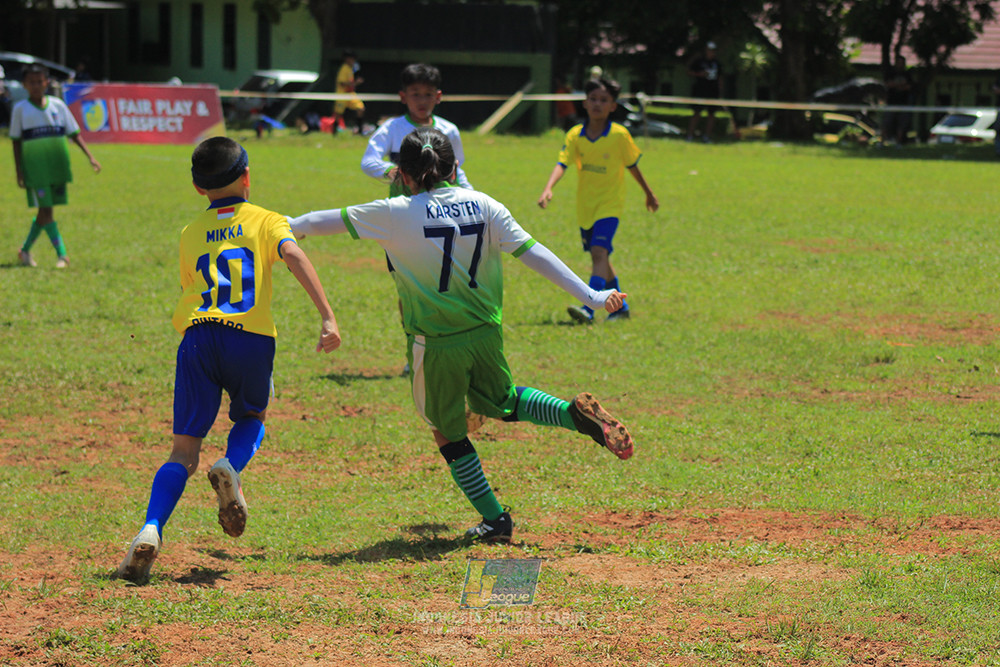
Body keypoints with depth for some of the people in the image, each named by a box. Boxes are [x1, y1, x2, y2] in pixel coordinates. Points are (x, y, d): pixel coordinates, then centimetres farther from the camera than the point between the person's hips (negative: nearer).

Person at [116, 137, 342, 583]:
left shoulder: (190, 234, 22)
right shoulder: (266, 221, 13)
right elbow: (294, 257, -6)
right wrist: (328, 316, -15)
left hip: (198, 334, 1)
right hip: (252, 337, -1)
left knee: (184, 450, 3)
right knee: (251, 418, 26)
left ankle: (151, 529, -19)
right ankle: (231, 467, -7)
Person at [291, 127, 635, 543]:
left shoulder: (396, 214, -9)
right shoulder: (483, 206, -1)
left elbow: (328, 221, 2)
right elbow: (533, 253, -4)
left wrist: (286, 227, 20)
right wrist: (590, 296, -2)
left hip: (436, 344, -4)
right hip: (486, 333, 4)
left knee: (447, 432, 14)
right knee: (500, 403, 27)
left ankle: (495, 519, 13)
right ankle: (575, 413, 3)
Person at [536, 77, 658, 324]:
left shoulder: (620, 135, -9)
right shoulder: (575, 135, -3)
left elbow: (632, 166, 5)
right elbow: (562, 163, -13)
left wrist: (649, 193, 17)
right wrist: (548, 188, -30)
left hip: (610, 204, -5)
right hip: (585, 206, 5)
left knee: (599, 252, -21)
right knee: (599, 257, 15)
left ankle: (588, 308, -30)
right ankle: (620, 306, 32)